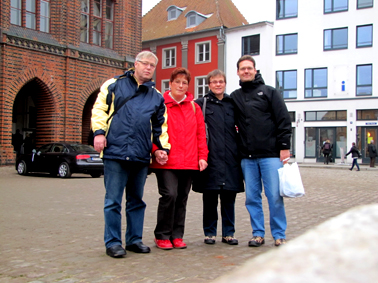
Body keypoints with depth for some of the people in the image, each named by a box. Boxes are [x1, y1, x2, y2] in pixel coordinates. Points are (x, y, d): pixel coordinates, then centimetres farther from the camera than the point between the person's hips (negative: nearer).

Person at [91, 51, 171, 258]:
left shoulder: (156, 97, 17)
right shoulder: (114, 85, 7)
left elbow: (161, 126, 20)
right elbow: (99, 109, 4)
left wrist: (163, 147, 9)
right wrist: (99, 131, -8)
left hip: (141, 156, 4)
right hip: (115, 151, -4)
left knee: (136, 200, 13)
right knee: (113, 200, -1)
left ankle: (134, 239, 23)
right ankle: (112, 242, 9)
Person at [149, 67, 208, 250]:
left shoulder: (194, 107, 15)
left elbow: (200, 134, 13)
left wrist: (202, 156, 5)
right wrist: (156, 150, -14)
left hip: (189, 162, 4)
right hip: (166, 162, -4)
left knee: (182, 198, 8)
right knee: (169, 195, -14)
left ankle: (177, 235, 20)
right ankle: (162, 236, 2)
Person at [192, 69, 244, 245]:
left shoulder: (232, 104, 15)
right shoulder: (201, 103, 6)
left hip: (230, 158, 3)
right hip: (211, 157, -2)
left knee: (229, 197, 6)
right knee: (210, 197, 2)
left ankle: (228, 233, 17)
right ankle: (210, 232, 15)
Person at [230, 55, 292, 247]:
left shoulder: (269, 92, 5)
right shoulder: (234, 97, 14)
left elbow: (284, 121, 0)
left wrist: (284, 147, -6)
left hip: (270, 155, -3)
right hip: (247, 157, 3)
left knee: (275, 197, -3)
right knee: (252, 197, 6)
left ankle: (279, 235, 10)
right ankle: (258, 234, 18)